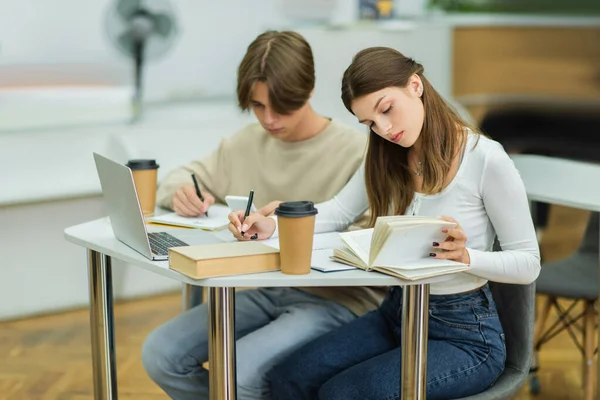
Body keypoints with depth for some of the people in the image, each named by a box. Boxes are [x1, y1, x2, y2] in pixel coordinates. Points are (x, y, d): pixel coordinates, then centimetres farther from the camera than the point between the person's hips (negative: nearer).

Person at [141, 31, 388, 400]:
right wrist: (182, 193, -9)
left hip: (336, 299, -6)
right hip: (262, 290, 6)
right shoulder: (246, 144, 7)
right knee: (161, 354, -10)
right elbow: (181, 178, 16)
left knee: (240, 370, -29)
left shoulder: (356, 151, -12)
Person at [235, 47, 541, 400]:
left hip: (465, 334, -6)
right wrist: (272, 225, -14)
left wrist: (466, 256, -31)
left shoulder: (486, 159, -16)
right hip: (396, 314, 6)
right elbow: (337, 212, 4)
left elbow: (528, 264, -12)